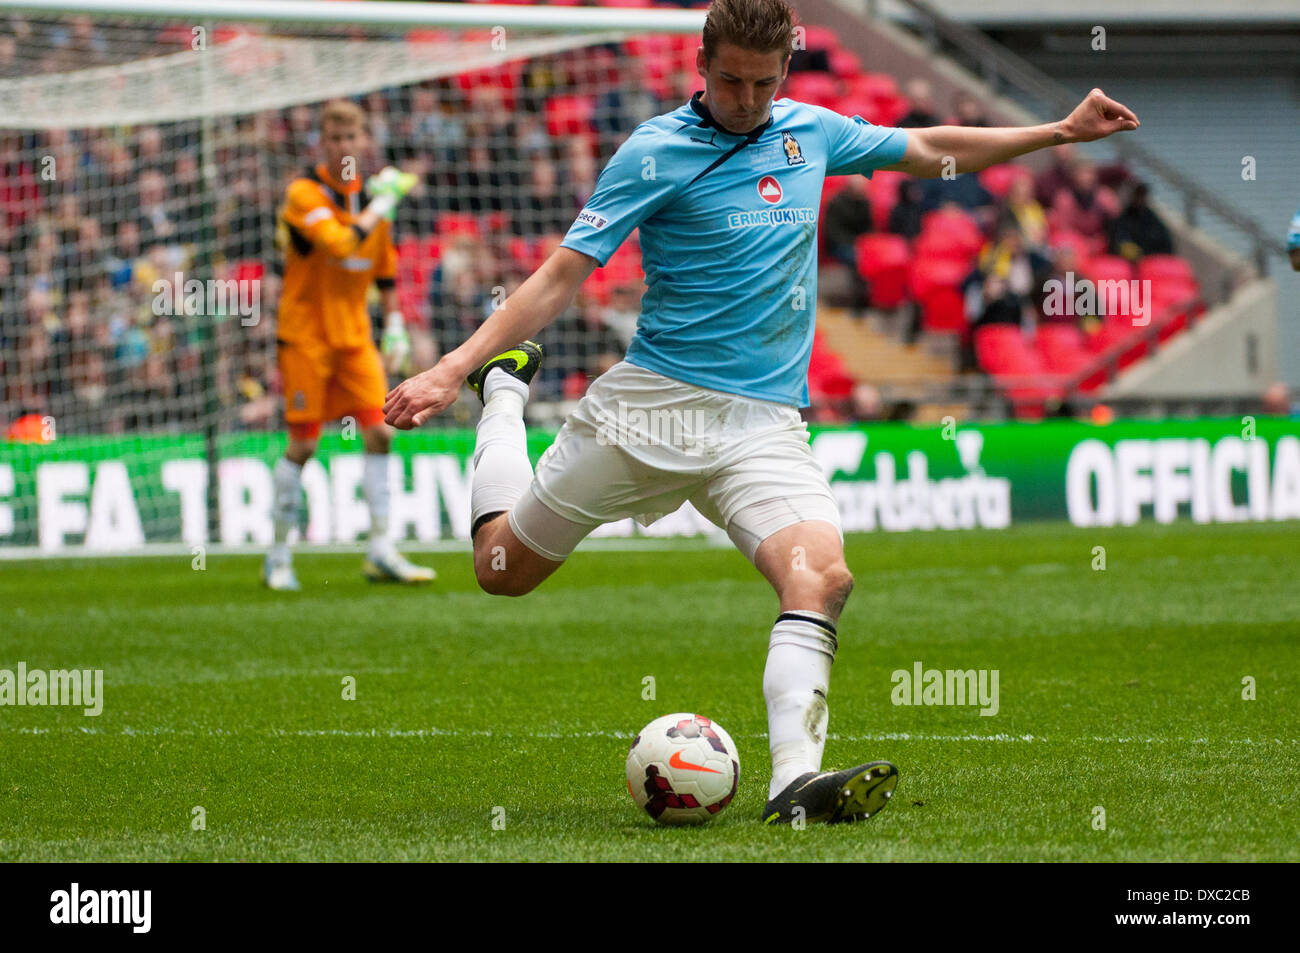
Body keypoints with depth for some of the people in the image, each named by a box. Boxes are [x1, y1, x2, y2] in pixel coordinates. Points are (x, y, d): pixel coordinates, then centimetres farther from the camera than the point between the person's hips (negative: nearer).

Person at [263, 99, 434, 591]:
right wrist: (379, 207, -17)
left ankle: (381, 550, 1)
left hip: (355, 335, 6)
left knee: (379, 432, -4)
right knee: (303, 443, -5)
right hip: (307, 335, -6)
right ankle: (279, 556, 6)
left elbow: (384, 268, 20)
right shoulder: (305, 192, -11)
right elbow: (340, 244, -27)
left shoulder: (370, 195, 9)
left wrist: (395, 326, 15)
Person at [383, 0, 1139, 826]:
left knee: (822, 574, -24)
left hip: (765, 421, 3)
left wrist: (1061, 132, 24)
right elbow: (563, 274, -9)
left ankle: (796, 782, -34)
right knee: (503, 569, 7)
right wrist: (452, 368, -17)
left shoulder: (810, 132, 10)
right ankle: (507, 390, 36)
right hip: (650, 406, -3)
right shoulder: (656, 153, -7)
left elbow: (932, 149, 26)